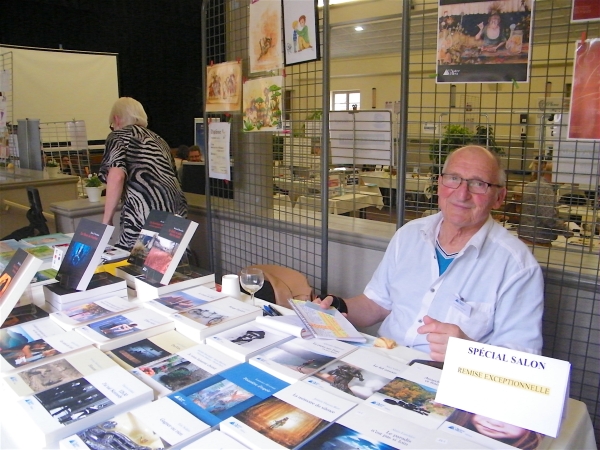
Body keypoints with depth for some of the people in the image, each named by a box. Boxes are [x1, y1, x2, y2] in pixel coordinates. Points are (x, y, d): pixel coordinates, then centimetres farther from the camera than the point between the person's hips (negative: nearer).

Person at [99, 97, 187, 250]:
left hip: (145, 216, -6)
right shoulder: (157, 138, 26)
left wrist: (106, 220, -3)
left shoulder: (119, 135, 8)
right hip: (175, 214, 7)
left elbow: (117, 176, -10)